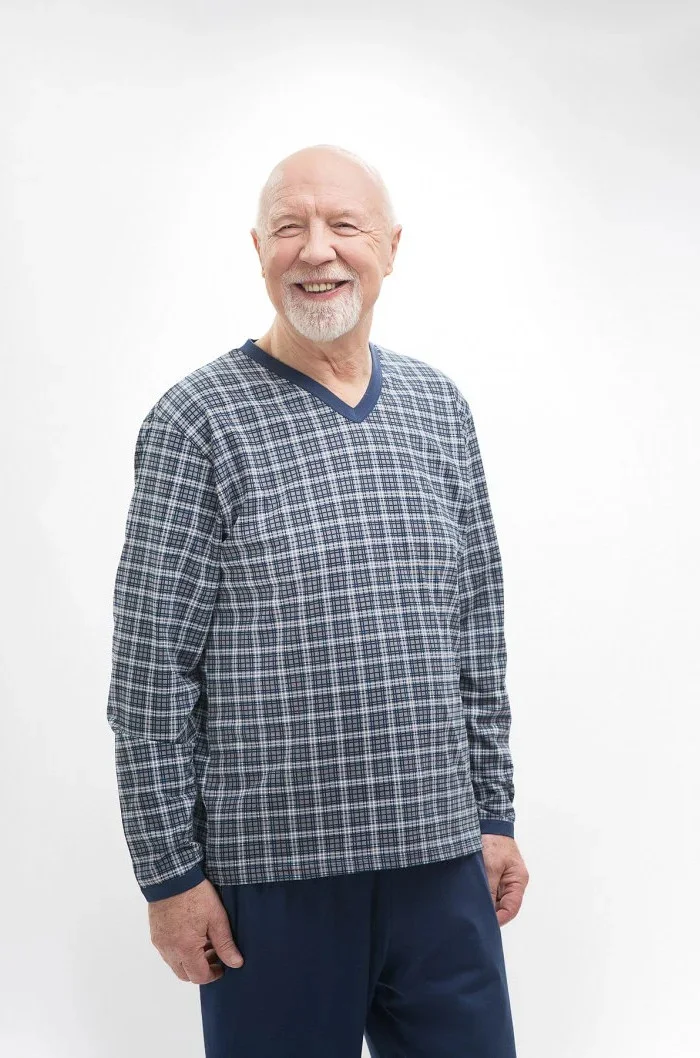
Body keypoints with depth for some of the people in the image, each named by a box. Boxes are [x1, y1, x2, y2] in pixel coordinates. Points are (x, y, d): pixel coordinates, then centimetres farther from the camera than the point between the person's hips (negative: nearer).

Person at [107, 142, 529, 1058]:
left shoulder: (440, 407, 8)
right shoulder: (198, 421, -7)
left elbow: (478, 628, 11)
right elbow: (151, 668, -8)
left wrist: (494, 813, 11)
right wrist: (170, 871, -7)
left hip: (440, 852, 5)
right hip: (271, 867, -4)